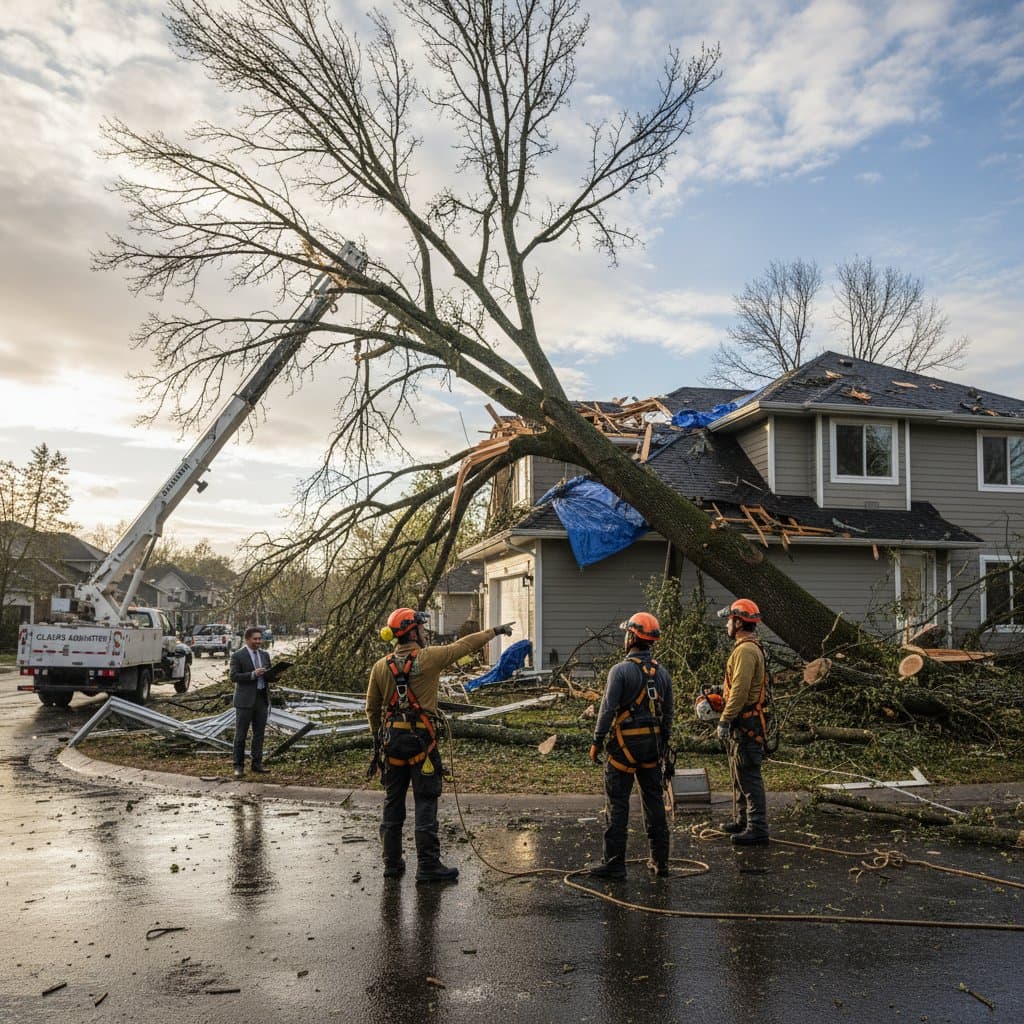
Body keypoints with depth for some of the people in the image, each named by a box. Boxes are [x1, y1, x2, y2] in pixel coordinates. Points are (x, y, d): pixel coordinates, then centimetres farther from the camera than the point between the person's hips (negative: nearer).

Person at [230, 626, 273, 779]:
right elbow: (234, 677, -12)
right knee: (241, 735, 1)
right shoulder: (238, 655, -6)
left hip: (262, 698, 5)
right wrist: (252, 674, -22)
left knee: (259, 733, 8)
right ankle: (239, 766, 8)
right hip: (245, 699, -5)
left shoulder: (265, 655, 12)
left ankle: (257, 763, 16)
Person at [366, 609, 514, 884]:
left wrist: (378, 738, 23)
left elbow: (372, 708, 10)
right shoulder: (429, 658, -10)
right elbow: (464, 645, 1)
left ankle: (392, 863, 21)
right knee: (425, 802, 1)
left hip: (391, 739, 5)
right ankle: (428, 865, 5)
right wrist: (495, 631, 14)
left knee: (393, 801, 13)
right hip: (421, 740, -5)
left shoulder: (381, 666, 3)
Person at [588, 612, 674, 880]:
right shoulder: (662, 672, 7)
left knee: (618, 803, 0)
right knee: (654, 800, 13)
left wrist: (597, 742, -8)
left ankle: (614, 862, 3)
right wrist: (663, 744, 21)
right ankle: (660, 860, 19)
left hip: (625, 744, -6)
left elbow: (608, 709, -15)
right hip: (653, 744, 6)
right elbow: (668, 713, 12)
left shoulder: (621, 670, -13)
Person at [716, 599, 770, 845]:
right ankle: (743, 820, 28)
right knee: (739, 775, 18)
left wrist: (724, 720, -21)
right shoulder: (750, 647, 16)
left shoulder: (745, 650, -18)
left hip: (745, 723, -11)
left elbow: (740, 691, -23)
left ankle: (757, 829, -3)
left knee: (749, 777, -7)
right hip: (743, 722, 11)